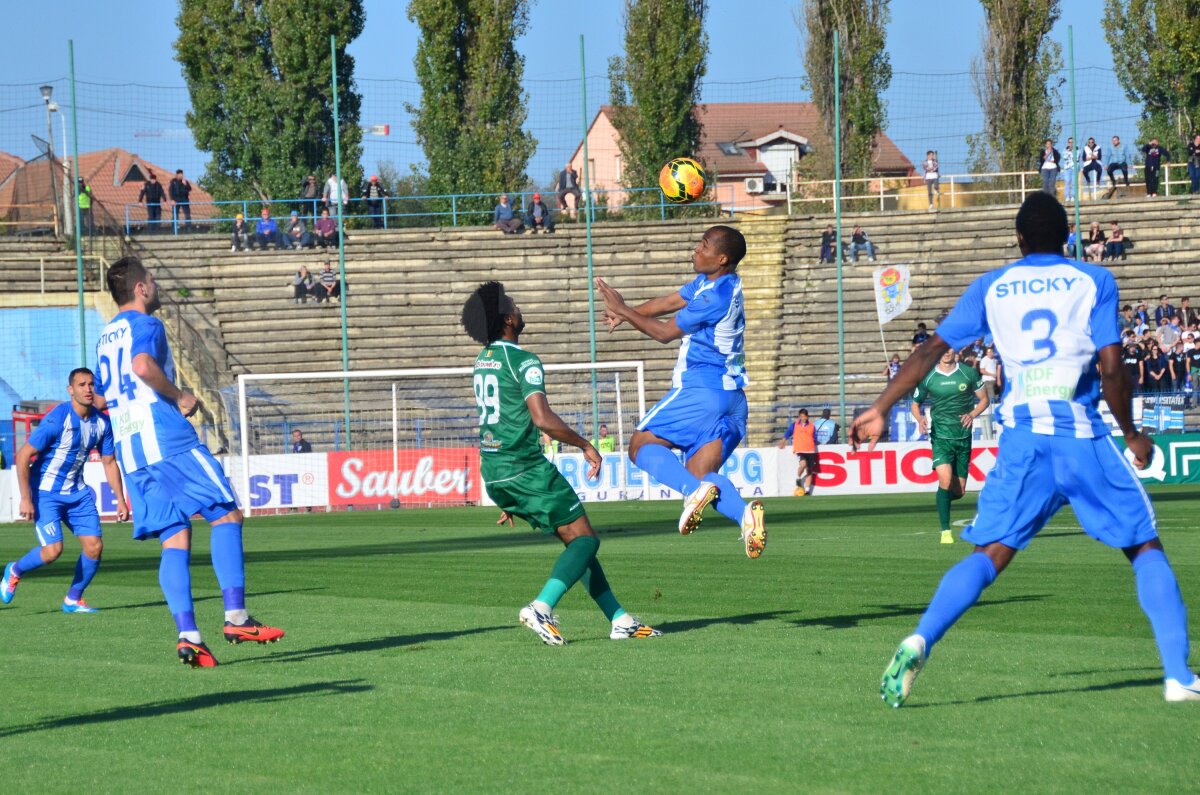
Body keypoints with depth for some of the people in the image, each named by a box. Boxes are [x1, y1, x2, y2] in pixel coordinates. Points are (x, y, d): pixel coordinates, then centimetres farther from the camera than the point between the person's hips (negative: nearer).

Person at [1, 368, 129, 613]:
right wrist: (25, 499, -23)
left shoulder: (101, 422, -2)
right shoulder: (57, 419, -21)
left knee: (94, 546, -4)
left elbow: (109, 462, 12)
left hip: (76, 492, 6)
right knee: (53, 549, -17)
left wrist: (121, 500, 7)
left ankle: (73, 599, 15)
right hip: (45, 492, -6)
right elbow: (23, 456, -19)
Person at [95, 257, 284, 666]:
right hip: (168, 439, -8)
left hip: (128, 448, 8)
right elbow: (143, 365, -24)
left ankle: (187, 636, -11)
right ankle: (235, 617, -13)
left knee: (175, 540, 3)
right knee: (226, 515, -3)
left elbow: (104, 397, 29)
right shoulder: (145, 325, -3)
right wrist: (180, 397, -10)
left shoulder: (105, 337, 22)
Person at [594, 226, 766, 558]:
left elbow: (666, 332, -8)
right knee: (699, 474, 7)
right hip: (733, 398, 9)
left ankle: (695, 491, -24)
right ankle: (744, 512, -22)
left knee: (641, 444, 1)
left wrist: (624, 311, 1)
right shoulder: (708, 283, 13)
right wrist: (625, 312, 6)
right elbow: (667, 303, 20)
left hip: (701, 390, -9)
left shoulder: (718, 295, -16)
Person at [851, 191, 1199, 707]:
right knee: (1145, 549, 10)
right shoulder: (1094, 282, 5)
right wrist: (1132, 436, 10)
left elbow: (932, 350, 9)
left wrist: (879, 410, 14)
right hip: (1083, 434, -2)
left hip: (1022, 439, 2)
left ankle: (919, 642, -23)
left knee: (990, 554, 1)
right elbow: (1110, 368, -3)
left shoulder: (991, 288, 12)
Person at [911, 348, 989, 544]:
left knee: (958, 491, 4)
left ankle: (941, 500, 40)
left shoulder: (969, 373, 0)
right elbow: (915, 404, 11)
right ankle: (945, 531, -16)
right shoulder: (927, 377, -1)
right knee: (945, 480, -23)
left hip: (964, 437, 2)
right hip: (940, 437, -2)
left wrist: (972, 414, -9)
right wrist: (920, 419, -11)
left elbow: (984, 399, 10)